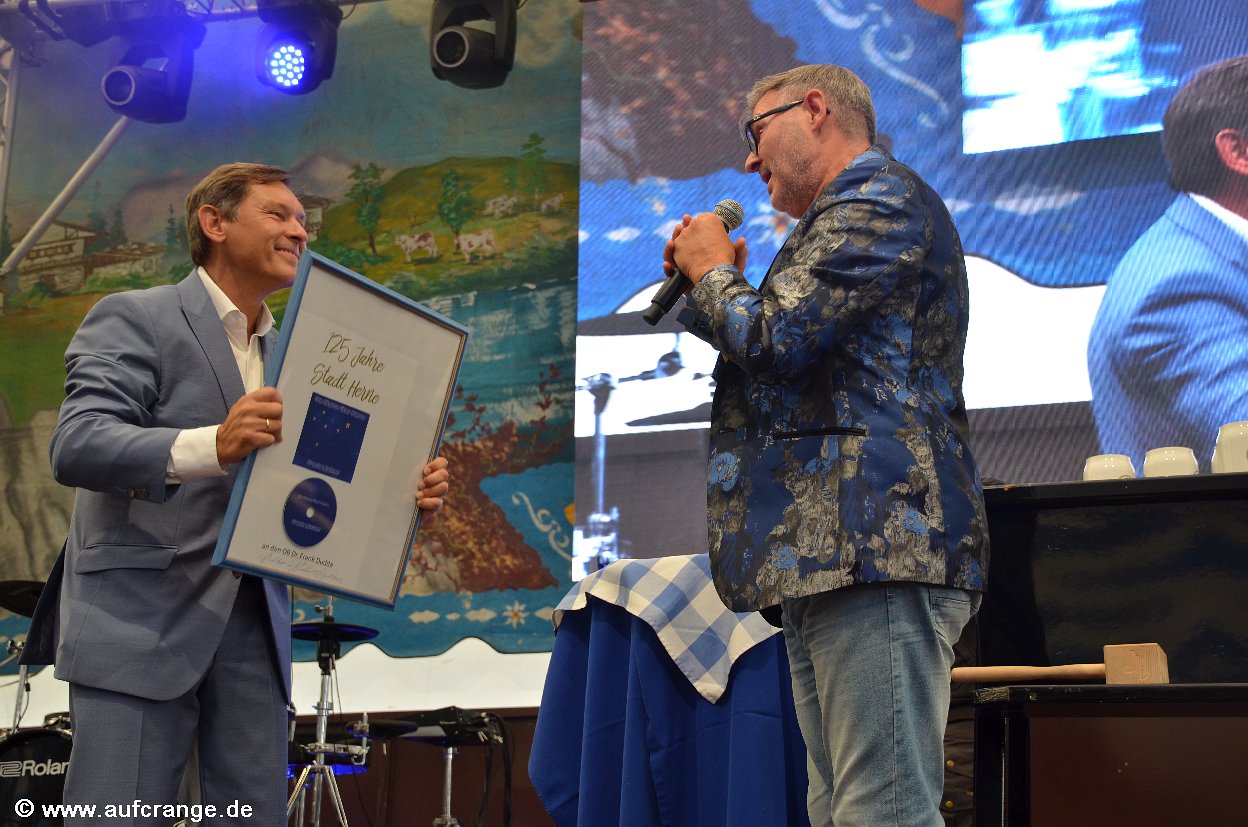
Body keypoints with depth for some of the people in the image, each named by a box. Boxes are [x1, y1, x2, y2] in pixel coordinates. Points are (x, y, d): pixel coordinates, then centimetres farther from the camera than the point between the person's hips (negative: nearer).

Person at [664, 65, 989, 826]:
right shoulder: (847, 218, 30)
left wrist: (712, 271, 4)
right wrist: (710, 289, 22)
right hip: (826, 559, 11)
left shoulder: (880, 198, -3)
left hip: (875, 542, -11)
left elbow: (773, 339, -15)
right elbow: (785, 370, 32)